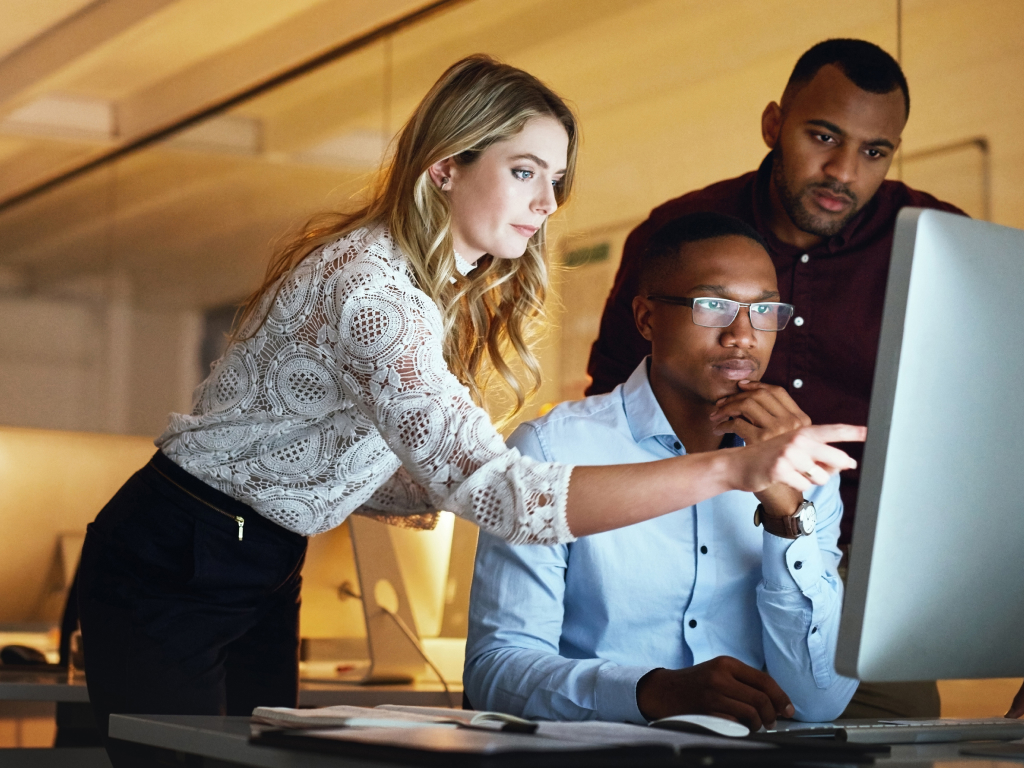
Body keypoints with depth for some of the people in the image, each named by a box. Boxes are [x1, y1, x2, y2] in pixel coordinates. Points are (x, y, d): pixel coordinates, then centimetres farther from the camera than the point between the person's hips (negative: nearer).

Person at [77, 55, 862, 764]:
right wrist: (735, 468, -42)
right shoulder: (369, 288, -28)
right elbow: (495, 491, -39)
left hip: (262, 576, 9)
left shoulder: (441, 291, 5)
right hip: (171, 570, -9)